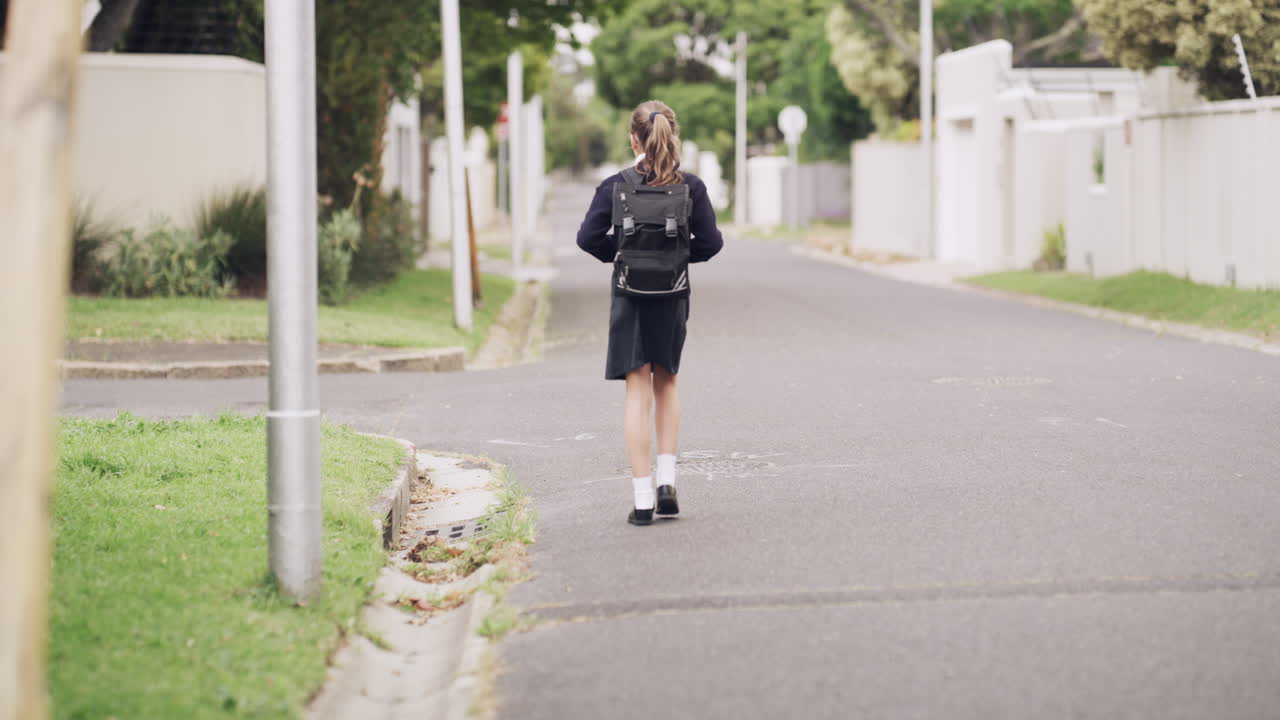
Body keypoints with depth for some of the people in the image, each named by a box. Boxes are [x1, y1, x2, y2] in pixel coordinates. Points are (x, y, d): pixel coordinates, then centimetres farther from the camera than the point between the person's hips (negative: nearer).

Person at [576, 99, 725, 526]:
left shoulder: (615, 187, -7)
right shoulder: (691, 187, -5)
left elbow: (589, 237, -10)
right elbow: (710, 242, -5)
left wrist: (621, 255, 6)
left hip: (629, 298, -1)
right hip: (672, 297, 1)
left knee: (638, 393, 2)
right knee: (666, 383, 20)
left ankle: (642, 498, -2)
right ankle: (666, 478, 9)